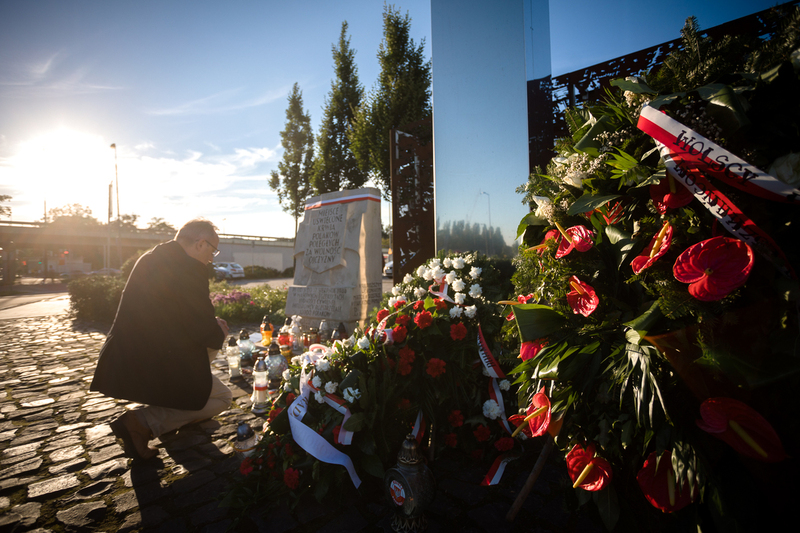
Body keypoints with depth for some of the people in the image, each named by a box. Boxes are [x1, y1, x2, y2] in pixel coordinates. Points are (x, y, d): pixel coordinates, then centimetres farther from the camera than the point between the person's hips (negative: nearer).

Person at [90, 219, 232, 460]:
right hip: (151, 369, -10)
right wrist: (219, 332, 5)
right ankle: (144, 422, -7)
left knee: (209, 346, 24)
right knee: (221, 398, 1)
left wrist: (211, 327, 18)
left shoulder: (149, 258, 10)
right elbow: (203, 330, -19)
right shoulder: (190, 269, -20)